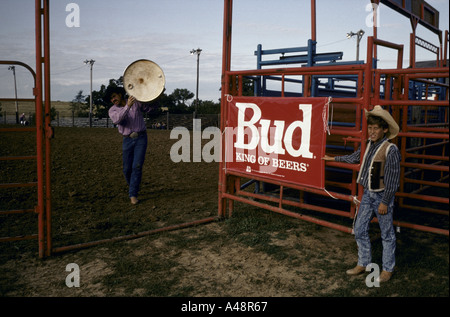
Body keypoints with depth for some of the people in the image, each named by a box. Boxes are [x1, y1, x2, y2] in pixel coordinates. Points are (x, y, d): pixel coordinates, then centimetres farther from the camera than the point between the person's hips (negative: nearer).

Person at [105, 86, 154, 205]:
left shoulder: (137, 102, 1)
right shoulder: (112, 110, 0)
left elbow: (151, 108, 3)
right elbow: (117, 120, -22)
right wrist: (128, 106, -34)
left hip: (141, 138, -2)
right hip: (127, 140, 2)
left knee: (137, 166, -10)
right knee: (127, 169, 6)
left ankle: (133, 194, -3)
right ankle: (133, 187, 34)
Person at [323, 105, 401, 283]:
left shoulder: (391, 150, -18)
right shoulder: (370, 145, 5)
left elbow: (392, 180, -17)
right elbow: (355, 158, 24)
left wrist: (385, 202, -15)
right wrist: (333, 159, 32)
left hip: (382, 196, -7)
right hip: (368, 194, 8)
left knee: (387, 234, 7)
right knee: (360, 230, 12)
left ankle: (388, 269, 22)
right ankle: (363, 263, 28)